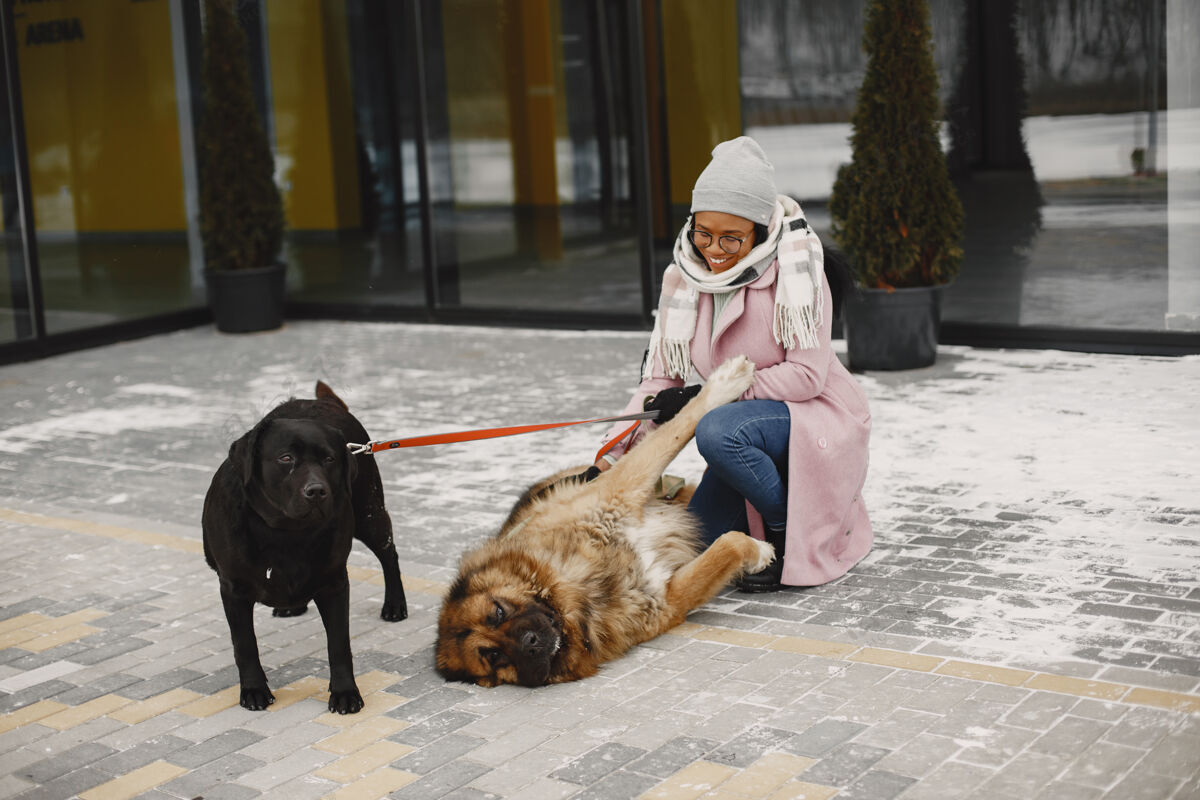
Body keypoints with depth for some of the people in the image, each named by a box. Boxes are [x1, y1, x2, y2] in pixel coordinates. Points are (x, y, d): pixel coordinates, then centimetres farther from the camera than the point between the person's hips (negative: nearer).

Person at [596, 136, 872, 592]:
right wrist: (611, 455, -13)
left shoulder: (795, 269, -17)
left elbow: (807, 375, -20)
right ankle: (783, 507, 24)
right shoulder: (685, 277, -1)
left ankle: (788, 529, -10)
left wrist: (708, 394, -23)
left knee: (717, 432, -35)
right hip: (753, 425, 7)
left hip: (815, 416, -6)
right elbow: (661, 378, 0)